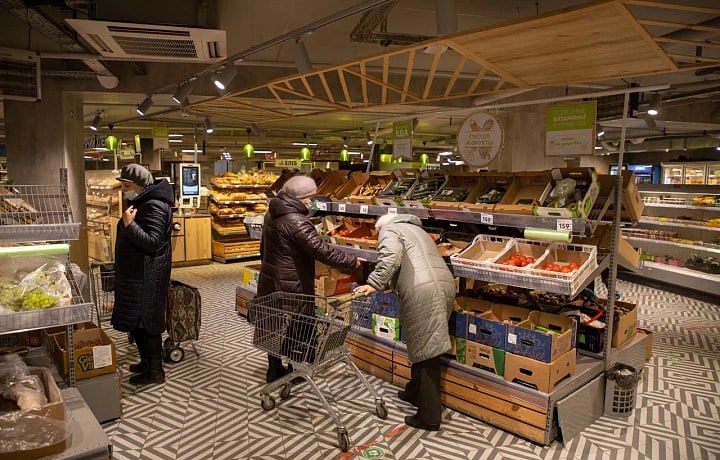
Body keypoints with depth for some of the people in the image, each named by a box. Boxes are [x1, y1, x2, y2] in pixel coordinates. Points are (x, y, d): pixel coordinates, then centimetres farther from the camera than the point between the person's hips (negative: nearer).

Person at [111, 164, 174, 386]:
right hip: (137, 273, 10)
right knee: (137, 322, 18)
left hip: (148, 276, -10)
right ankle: (146, 362, 33)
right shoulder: (142, 202, 13)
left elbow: (152, 243, -26)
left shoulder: (154, 206, -19)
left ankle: (155, 372, 11)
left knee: (146, 322, -1)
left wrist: (130, 224, -29)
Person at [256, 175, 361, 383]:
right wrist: (352, 261, -18)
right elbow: (322, 250, -27)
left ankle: (274, 370, 31)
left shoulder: (272, 213, 7)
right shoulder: (296, 221, -23)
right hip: (291, 286, -9)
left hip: (270, 282, 9)